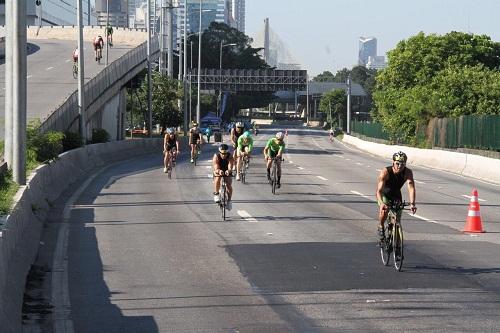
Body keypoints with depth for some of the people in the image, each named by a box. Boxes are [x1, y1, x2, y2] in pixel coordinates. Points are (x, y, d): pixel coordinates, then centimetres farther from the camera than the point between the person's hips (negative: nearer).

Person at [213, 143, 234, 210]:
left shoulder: (230, 157, -27)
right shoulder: (216, 157, -28)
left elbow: (230, 167, -41)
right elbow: (216, 168, -37)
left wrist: (229, 171, -65)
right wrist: (219, 171, -61)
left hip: (227, 172, 1)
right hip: (218, 171, -1)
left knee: (229, 185, -18)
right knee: (217, 179, -33)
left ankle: (229, 200, 1)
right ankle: (216, 194, -14)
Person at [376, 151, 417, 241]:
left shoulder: (408, 172, -27)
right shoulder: (385, 172, -33)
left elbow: (411, 188, -39)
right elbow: (379, 190, -40)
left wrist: (412, 203, -55)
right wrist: (381, 203, -59)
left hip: (396, 195, 3)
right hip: (384, 194, -3)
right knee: (384, 210, -30)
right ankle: (381, 227, -2)